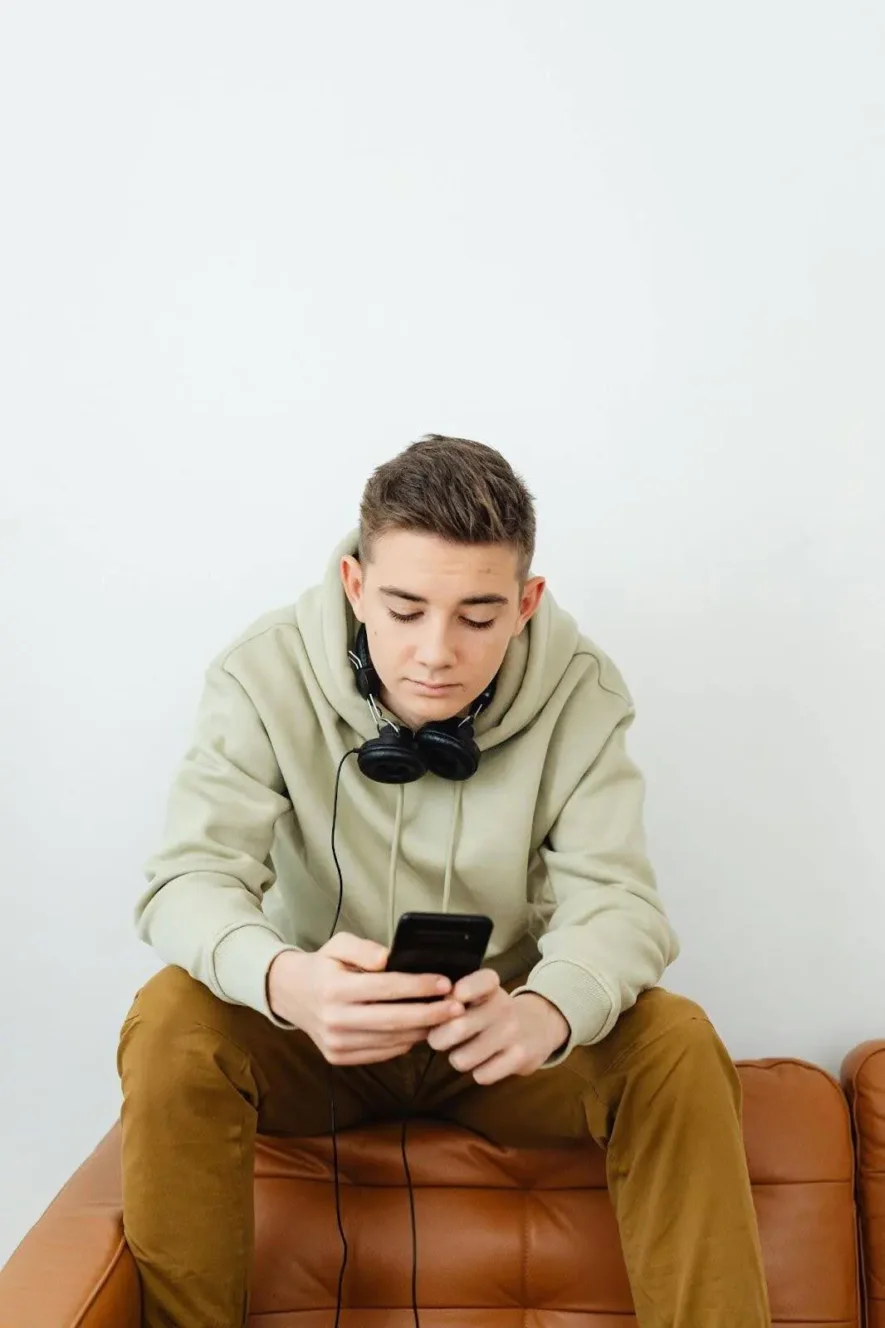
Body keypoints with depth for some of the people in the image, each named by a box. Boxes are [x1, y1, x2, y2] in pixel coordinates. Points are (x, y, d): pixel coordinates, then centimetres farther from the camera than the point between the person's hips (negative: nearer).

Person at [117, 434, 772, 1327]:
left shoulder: (581, 692, -13)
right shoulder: (264, 677, -17)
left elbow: (615, 898, -19)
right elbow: (189, 878, -23)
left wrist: (544, 1011, -44)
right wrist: (283, 980, -47)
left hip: (501, 1041, 1)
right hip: (316, 1034, 0)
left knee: (678, 1044, -25)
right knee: (173, 1019, -29)